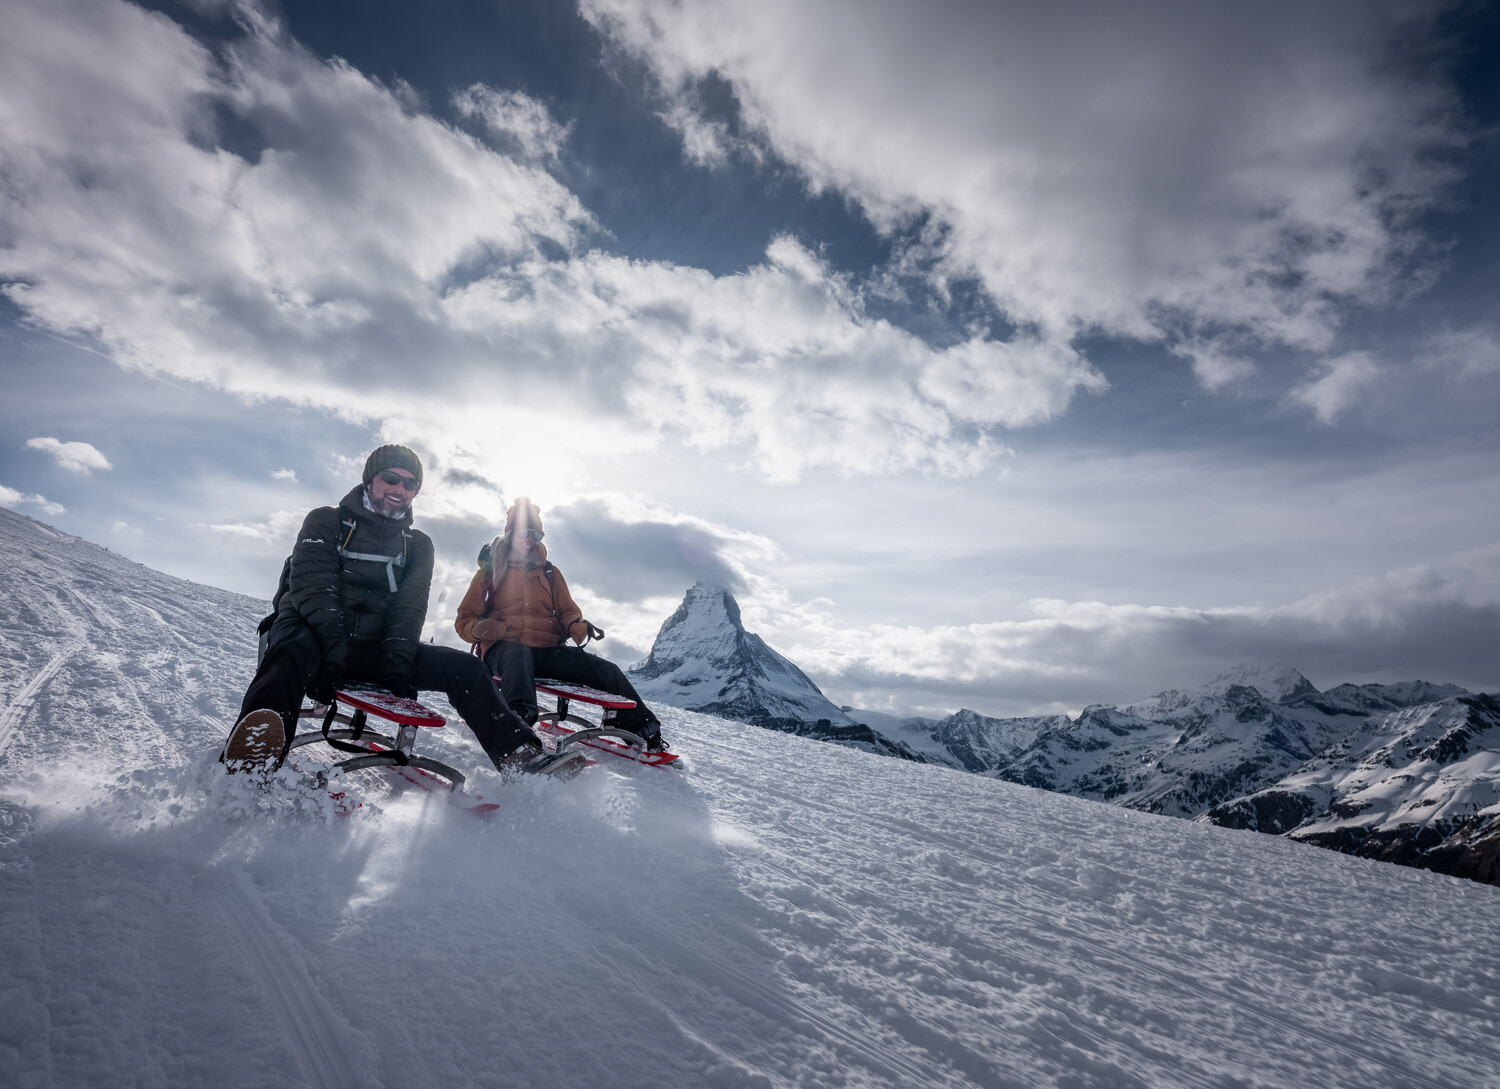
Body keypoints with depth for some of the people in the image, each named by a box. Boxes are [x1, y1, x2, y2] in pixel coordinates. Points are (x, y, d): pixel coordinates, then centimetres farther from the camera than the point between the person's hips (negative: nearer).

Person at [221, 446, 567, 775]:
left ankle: (519, 757, -22)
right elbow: (311, 583, -9)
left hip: (371, 648, 3)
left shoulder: (418, 545, 17)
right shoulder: (327, 521, 7)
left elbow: (410, 608, 3)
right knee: (295, 650, -40)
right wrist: (332, 649, -26)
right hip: (312, 631, -3)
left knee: (463, 667, -16)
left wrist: (397, 662, -17)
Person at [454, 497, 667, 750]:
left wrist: (578, 627, -8)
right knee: (518, 654, -41)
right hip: (503, 648, -3)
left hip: (547, 651, 3)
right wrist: (478, 629, -14)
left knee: (607, 670, -16)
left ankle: (646, 732, -9)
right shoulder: (488, 572, 14)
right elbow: (464, 619, 11)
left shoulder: (549, 573, 21)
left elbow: (567, 611, 17)